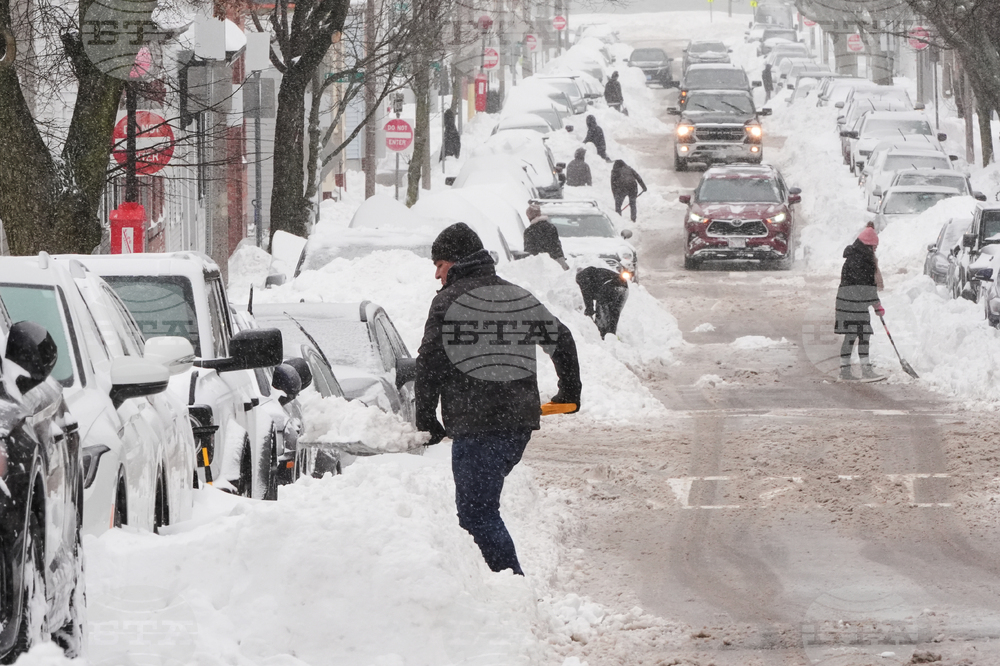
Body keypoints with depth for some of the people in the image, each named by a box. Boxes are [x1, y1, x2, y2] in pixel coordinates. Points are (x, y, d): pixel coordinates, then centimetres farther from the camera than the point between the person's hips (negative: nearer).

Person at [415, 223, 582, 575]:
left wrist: (426, 420, -1)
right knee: (482, 502, 19)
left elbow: (430, 364, -10)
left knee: (477, 512, -4)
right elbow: (562, 341, 22)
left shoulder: (449, 302, -5)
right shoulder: (520, 298, 14)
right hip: (521, 420, 7)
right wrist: (570, 392, 36)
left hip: (474, 426, -7)